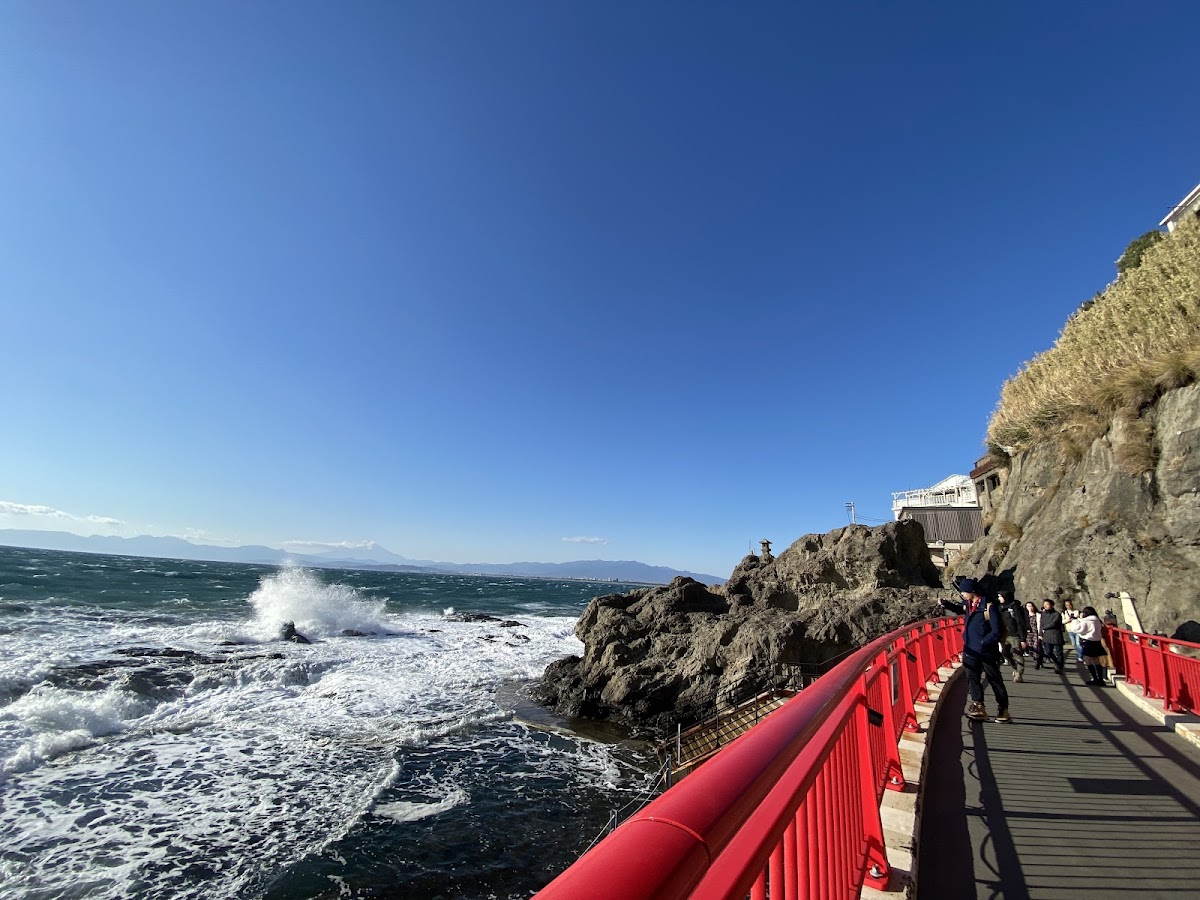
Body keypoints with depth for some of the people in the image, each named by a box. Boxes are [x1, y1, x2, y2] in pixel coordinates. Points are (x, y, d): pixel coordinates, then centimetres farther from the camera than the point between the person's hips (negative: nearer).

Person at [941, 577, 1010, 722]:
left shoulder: (989, 607, -17)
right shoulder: (968, 605, 4)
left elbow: (996, 633, -18)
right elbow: (958, 609, 28)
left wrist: (982, 643, -19)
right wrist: (945, 603, 13)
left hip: (987, 653, -6)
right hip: (971, 652, 6)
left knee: (995, 681, 9)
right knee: (972, 679, 3)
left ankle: (1003, 710, 21)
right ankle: (979, 707, 7)